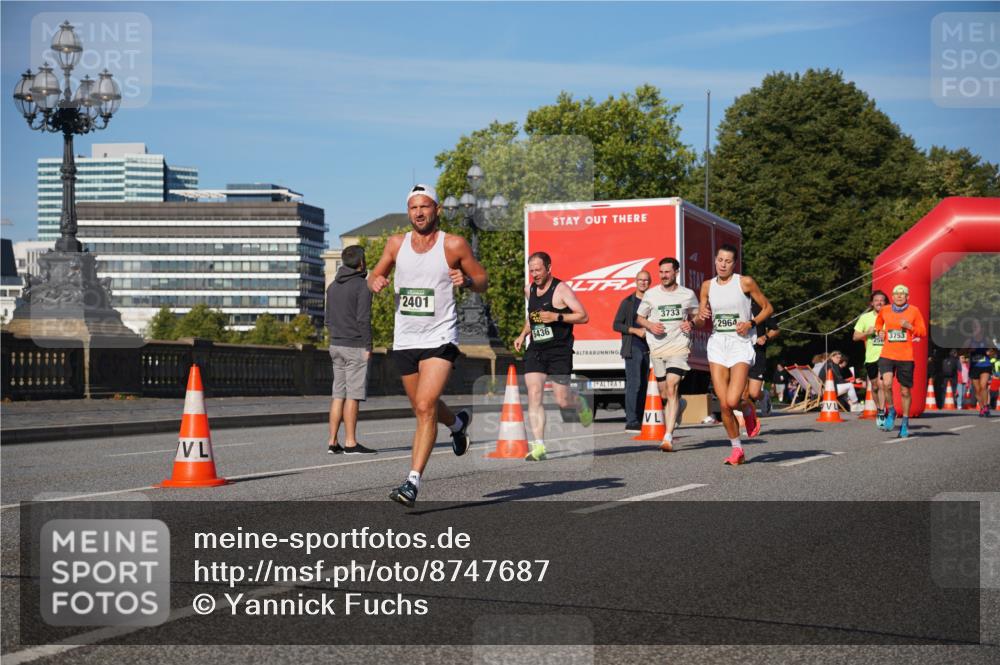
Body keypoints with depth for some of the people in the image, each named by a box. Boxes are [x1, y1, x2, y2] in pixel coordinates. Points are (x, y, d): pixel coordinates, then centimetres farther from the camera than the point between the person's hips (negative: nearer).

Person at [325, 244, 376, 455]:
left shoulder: (333, 286, 13)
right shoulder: (362, 286, -10)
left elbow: (329, 319, 15)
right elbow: (363, 319, -16)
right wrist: (368, 347, -12)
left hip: (336, 345, 7)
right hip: (355, 347, -7)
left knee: (338, 394, 8)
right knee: (353, 395, -5)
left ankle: (333, 442, 6)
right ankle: (351, 443, -5)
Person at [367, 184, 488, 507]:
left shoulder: (454, 245, -5)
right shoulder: (396, 244, 5)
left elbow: (483, 281, 5)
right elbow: (375, 275, 18)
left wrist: (467, 280, -18)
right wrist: (375, 282, -6)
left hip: (439, 338, -5)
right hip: (405, 338, 5)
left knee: (425, 407, -18)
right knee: (424, 408, 18)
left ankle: (413, 482, -19)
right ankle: (458, 423, 52)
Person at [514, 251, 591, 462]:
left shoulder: (561, 289, -9)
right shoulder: (529, 290, 10)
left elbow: (583, 317, -11)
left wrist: (557, 317, -21)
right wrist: (523, 335, 15)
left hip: (559, 351, -5)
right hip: (535, 350, 5)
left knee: (562, 401, 0)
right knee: (534, 396, -10)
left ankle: (581, 404, 38)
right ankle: (539, 446, -10)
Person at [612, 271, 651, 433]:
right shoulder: (628, 302, 5)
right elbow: (616, 325, 1)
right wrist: (636, 330, -11)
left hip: (649, 349, 4)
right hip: (633, 348, -4)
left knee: (644, 385, 4)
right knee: (634, 383, -12)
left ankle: (640, 421, 7)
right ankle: (631, 422, -14)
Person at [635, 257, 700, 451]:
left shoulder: (688, 295, 4)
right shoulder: (651, 294, 6)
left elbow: (697, 316, 17)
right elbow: (639, 318, 15)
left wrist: (691, 324, -5)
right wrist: (650, 325, -6)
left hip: (679, 346, -3)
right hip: (657, 348, 3)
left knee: (672, 388, -19)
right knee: (664, 395, 9)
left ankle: (668, 438, -24)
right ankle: (669, 431, 28)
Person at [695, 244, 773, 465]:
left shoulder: (745, 282, -3)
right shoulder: (708, 285, 8)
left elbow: (768, 308, 4)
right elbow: (700, 321, 14)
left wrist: (751, 323, -11)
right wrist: (701, 316, -9)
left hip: (741, 343, -4)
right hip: (717, 343, 4)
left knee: (733, 401, -18)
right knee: (724, 405, -2)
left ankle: (748, 410, 19)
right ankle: (737, 449, 14)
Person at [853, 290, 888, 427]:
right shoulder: (865, 317, 7)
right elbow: (855, 337, 9)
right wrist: (867, 333, -8)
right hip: (871, 357, 3)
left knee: (882, 383, -17)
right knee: (874, 387, 12)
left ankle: (882, 413, -15)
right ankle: (878, 409, 32)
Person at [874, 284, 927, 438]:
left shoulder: (914, 311, 2)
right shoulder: (885, 311, 7)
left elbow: (923, 332, 4)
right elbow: (878, 322, 29)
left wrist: (909, 326, -12)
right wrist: (880, 331, 9)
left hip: (906, 357, -1)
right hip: (887, 355, 1)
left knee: (905, 391, 6)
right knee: (886, 383, -23)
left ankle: (905, 423, 23)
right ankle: (891, 411, 3)